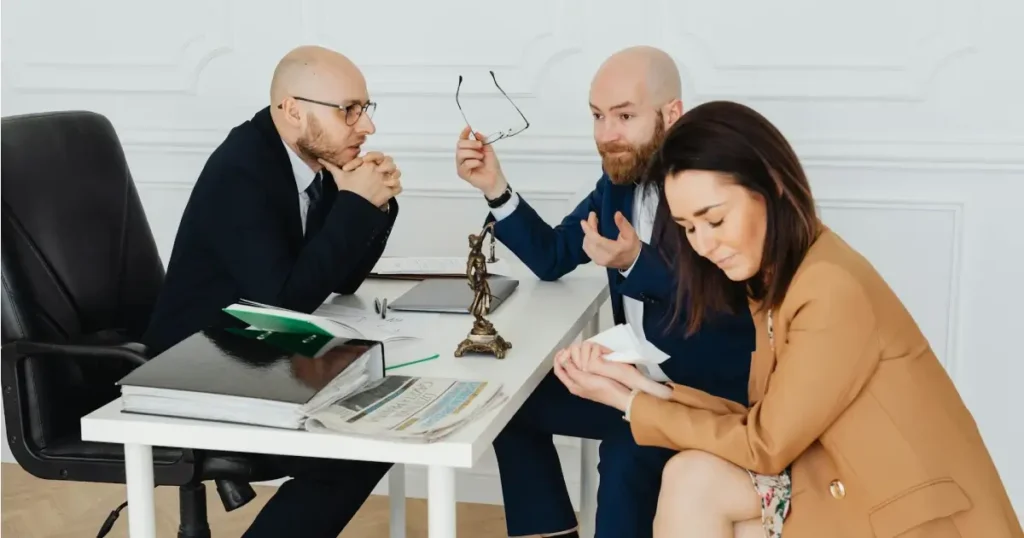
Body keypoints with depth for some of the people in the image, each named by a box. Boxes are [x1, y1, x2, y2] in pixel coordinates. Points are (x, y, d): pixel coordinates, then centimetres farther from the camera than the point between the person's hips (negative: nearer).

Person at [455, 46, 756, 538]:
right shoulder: (620, 178, 4)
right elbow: (551, 257, 10)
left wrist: (637, 262, -36)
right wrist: (495, 187, -3)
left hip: (715, 391, -8)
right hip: (637, 379, 8)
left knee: (626, 453, -32)